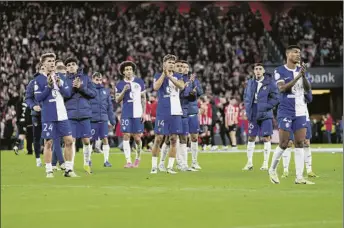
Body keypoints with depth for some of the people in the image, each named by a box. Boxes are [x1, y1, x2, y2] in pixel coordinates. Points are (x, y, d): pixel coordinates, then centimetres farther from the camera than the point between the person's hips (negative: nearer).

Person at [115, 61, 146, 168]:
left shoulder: (139, 82, 6)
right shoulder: (120, 84, 6)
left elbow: (143, 98, 8)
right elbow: (117, 100, 4)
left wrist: (144, 112, 2)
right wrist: (124, 91, -12)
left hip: (137, 114, 0)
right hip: (126, 114, 0)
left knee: (137, 137, 1)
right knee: (126, 136, -6)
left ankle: (138, 157, 25)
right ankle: (128, 161, -4)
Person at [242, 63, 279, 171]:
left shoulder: (270, 83, -6)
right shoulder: (250, 83, 8)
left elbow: (275, 98, -8)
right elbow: (246, 96, 19)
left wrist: (265, 107, -14)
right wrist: (248, 107, 3)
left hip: (265, 115, -4)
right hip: (253, 115, 4)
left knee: (266, 138, -3)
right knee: (251, 138, 7)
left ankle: (265, 163, 4)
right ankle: (249, 163, 15)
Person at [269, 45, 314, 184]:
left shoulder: (301, 70, 11)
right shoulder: (280, 71, -4)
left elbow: (308, 89, 1)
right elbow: (282, 88, -18)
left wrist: (304, 76, -17)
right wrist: (297, 77, -25)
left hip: (300, 112, 5)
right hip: (285, 112, -5)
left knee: (300, 144, 0)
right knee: (283, 144, -5)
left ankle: (299, 177, 0)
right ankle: (272, 170, 16)